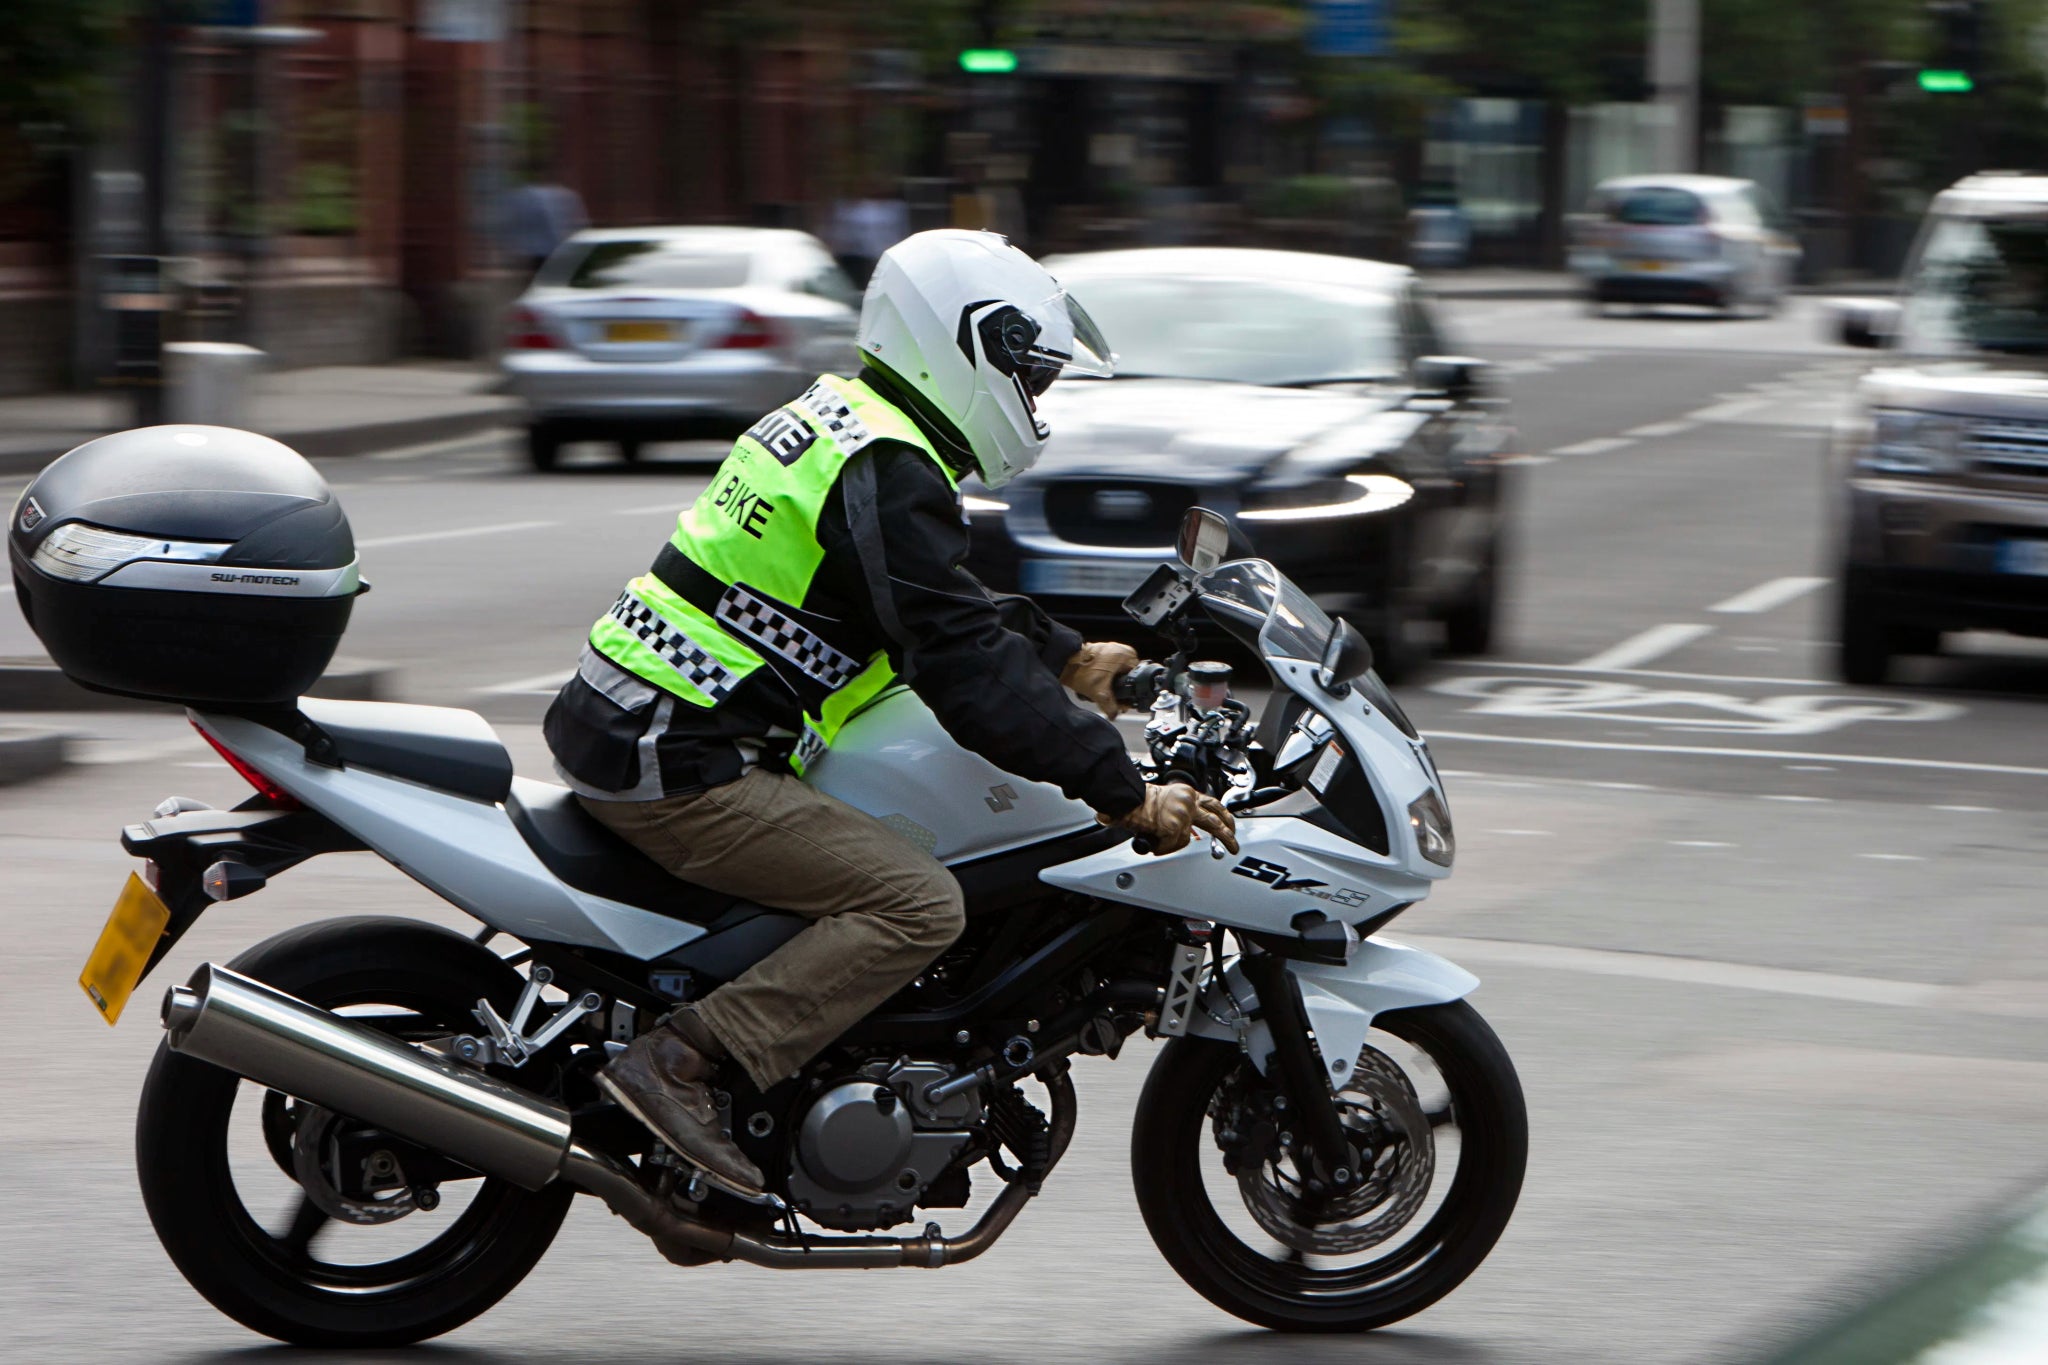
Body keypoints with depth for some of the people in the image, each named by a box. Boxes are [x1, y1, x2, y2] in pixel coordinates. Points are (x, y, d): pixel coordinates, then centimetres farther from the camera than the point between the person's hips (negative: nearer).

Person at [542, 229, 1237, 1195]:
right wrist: (1123, 794, -20)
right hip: (674, 769, -11)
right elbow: (961, 665, -21)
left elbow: (949, 607, 30)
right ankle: (677, 1062, -20)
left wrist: (1069, 660, 29)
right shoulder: (887, 473, -15)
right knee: (919, 904, -17)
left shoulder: (839, 422, 17)